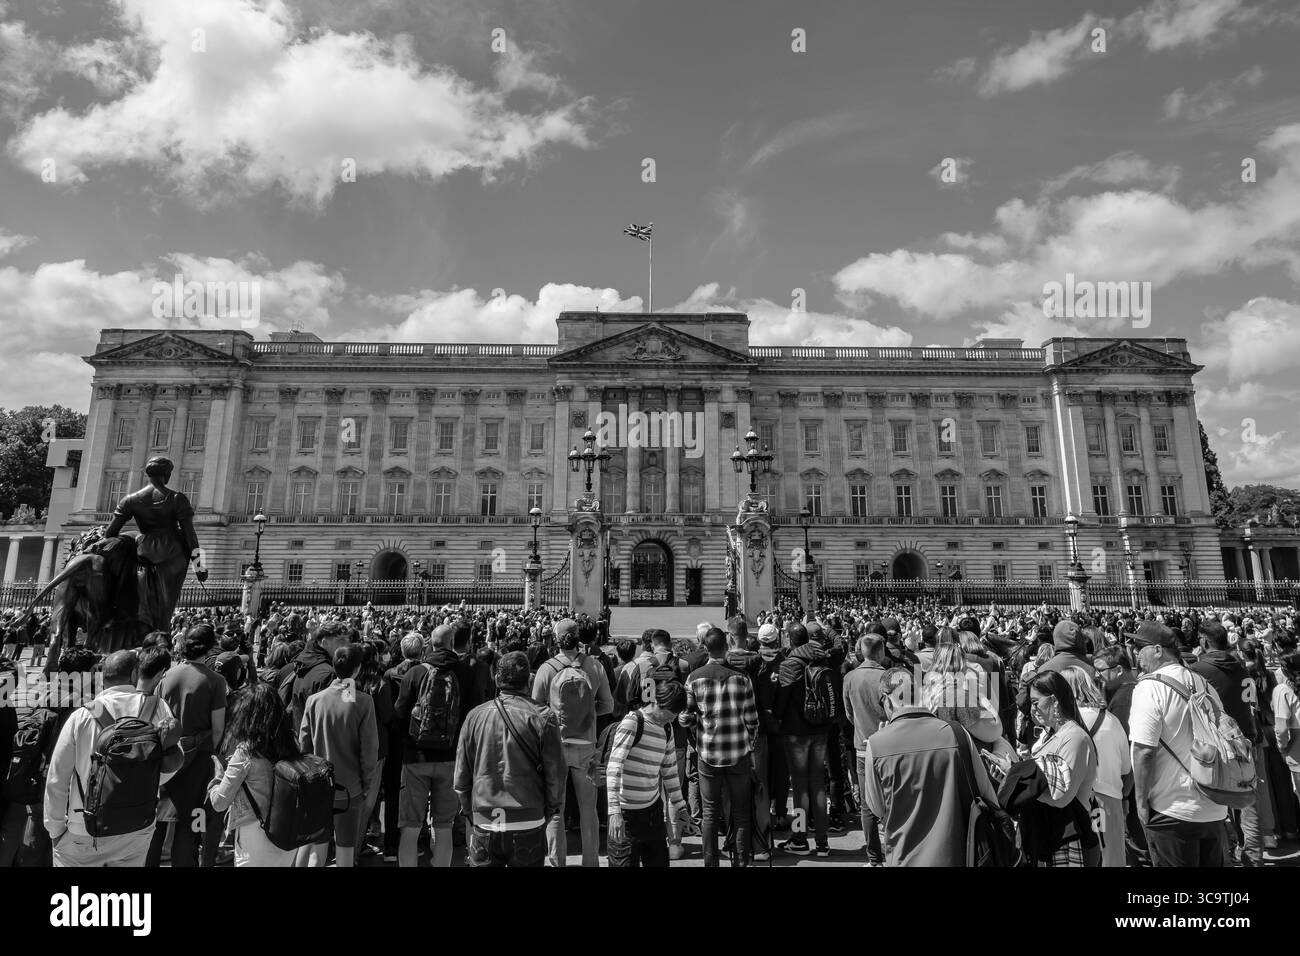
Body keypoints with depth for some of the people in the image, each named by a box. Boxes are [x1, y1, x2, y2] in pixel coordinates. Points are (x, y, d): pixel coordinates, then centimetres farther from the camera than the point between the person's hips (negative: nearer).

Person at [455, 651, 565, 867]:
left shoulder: (475, 716, -2)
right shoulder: (543, 717, -10)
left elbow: (461, 773, 4)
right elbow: (556, 772, -8)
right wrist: (553, 808, 8)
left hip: (484, 825, 2)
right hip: (528, 824, -2)